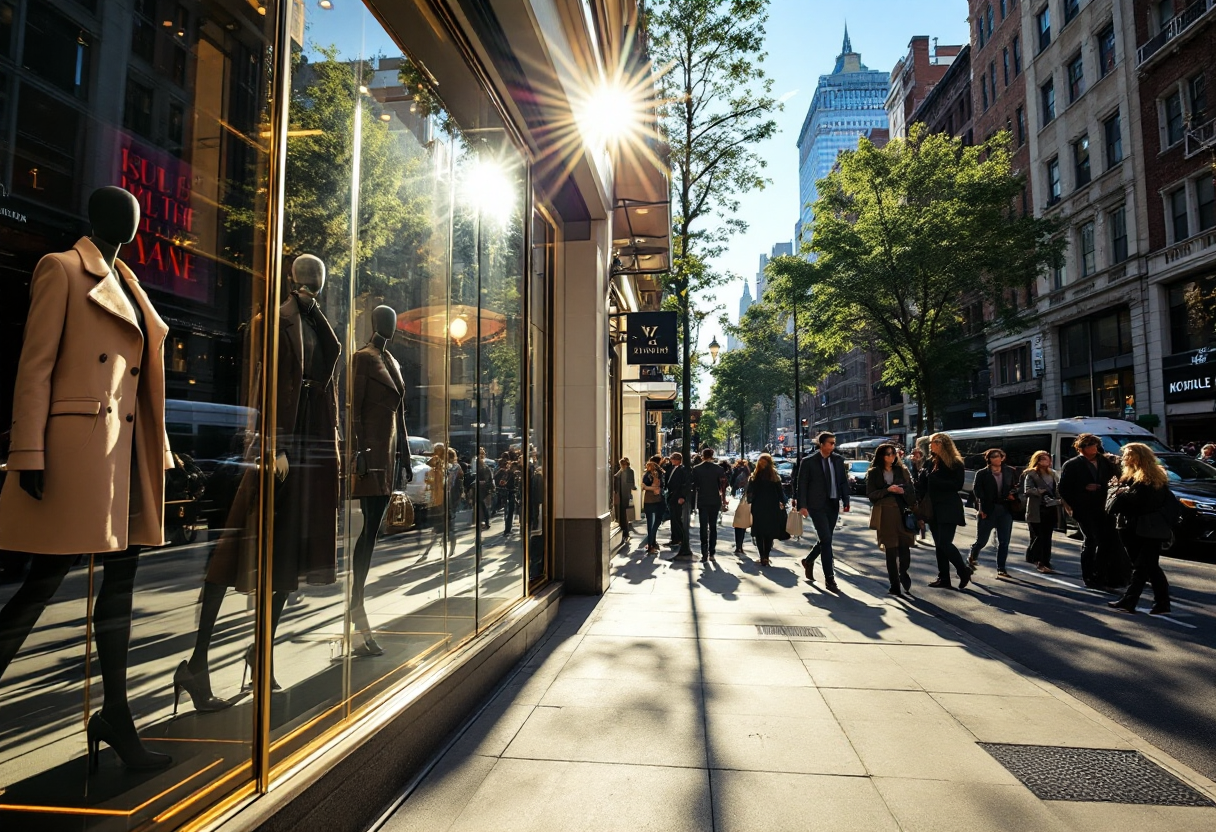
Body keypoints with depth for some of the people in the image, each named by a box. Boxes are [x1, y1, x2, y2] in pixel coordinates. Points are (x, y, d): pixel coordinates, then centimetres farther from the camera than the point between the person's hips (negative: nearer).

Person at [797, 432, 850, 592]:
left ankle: (808, 561, 39)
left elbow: (844, 481, 12)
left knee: (825, 539, 12)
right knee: (826, 540, -9)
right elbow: (802, 485, -5)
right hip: (817, 505, -5)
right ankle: (829, 579, -3)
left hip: (833, 505, 5)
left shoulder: (838, 459, 7)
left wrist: (846, 501, 3)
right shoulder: (809, 462, -6)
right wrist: (802, 505, -10)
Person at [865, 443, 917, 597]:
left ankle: (903, 573, 21)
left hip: (903, 513, 1)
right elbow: (870, 494, -1)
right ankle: (895, 585, 11)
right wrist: (888, 490, -14)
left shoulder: (902, 471, 11)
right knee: (890, 550, 2)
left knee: (904, 547, -6)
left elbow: (912, 490, 10)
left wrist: (903, 491, -11)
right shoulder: (873, 473, 5)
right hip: (885, 515, -1)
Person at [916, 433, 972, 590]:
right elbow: (922, 485, 7)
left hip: (948, 509, -6)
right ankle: (943, 578, 16)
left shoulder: (955, 463, -6)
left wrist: (936, 479, -17)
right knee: (939, 544, 9)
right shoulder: (929, 462, 9)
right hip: (933, 509, 6)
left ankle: (964, 571, 9)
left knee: (945, 543, -11)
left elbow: (958, 485, -15)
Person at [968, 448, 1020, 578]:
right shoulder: (982, 473, 0)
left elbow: (1016, 487, 14)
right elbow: (978, 491, -5)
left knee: (1004, 542, 3)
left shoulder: (1010, 472, 9)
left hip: (1005, 510, 3)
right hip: (988, 510, -2)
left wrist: (1013, 495, -7)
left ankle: (1001, 569, 12)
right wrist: (982, 508, -13)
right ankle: (972, 560, 27)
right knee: (981, 540, 2)